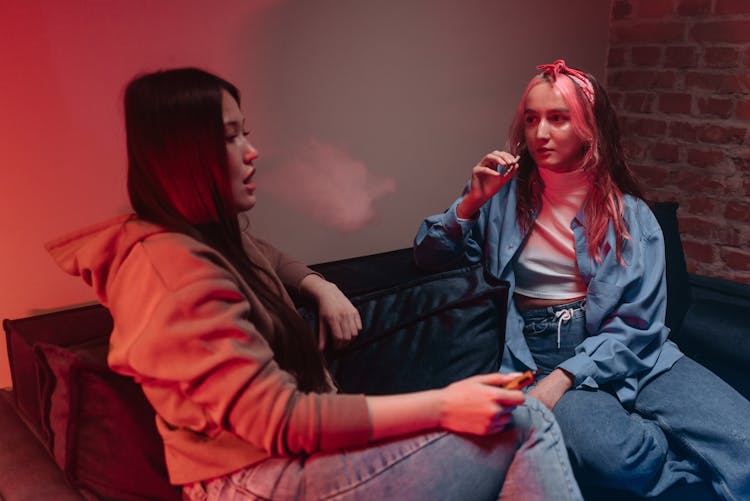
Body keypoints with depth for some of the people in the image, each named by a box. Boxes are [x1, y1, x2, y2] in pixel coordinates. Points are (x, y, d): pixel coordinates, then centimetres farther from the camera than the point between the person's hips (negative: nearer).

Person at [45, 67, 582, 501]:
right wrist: (442, 405, -23)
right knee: (525, 422, -13)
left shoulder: (214, 233, 9)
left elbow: (269, 258, 33)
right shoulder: (174, 267, -22)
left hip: (289, 446, 9)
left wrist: (322, 288, 11)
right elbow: (280, 419, -25)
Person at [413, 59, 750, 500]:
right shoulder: (505, 192, 5)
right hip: (537, 356, -1)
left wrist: (565, 378, -17)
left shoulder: (630, 214, 4)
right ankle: (711, 462, -2)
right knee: (616, 454, -32)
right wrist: (471, 204, -10)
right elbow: (428, 257, 6)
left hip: (624, 355, 1)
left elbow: (637, 324, -3)